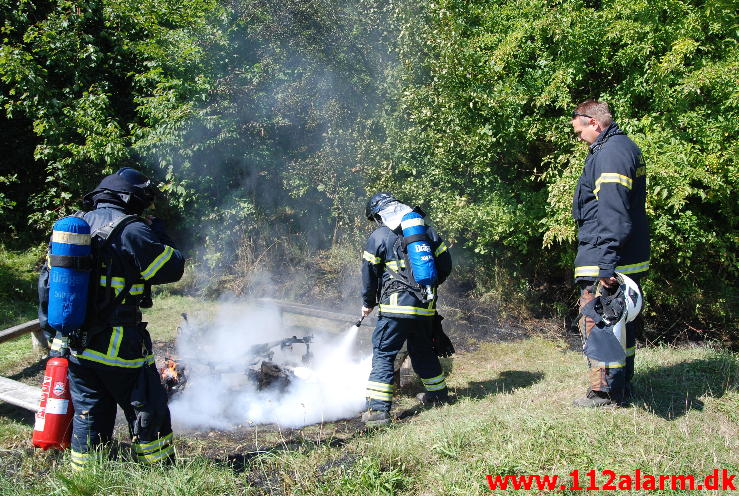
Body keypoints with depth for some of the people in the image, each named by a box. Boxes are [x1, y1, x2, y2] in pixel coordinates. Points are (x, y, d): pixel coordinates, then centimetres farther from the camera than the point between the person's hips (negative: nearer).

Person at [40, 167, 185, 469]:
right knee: (149, 415, 8)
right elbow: (173, 268, -8)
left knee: (88, 416, 17)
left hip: (72, 347, 7)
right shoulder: (131, 231, -14)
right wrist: (156, 230, 6)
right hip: (119, 349, -6)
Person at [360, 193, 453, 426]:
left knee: (383, 354, -2)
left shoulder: (379, 236, -3)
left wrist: (368, 303, 15)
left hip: (396, 306, -5)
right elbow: (445, 264, 13)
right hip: (426, 307, 6)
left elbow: (370, 273, 1)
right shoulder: (427, 231, 11)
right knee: (423, 350, 23)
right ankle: (438, 392, 35)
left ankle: (378, 409, -8)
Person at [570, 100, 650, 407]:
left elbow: (612, 213, -25)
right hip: (632, 260, 10)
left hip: (604, 261, -10)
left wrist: (606, 264, -27)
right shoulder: (627, 148, 17)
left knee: (596, 324, -1)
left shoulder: (610, 153, -16)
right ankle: (622, 387, 29)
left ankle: (605, 393, 8)